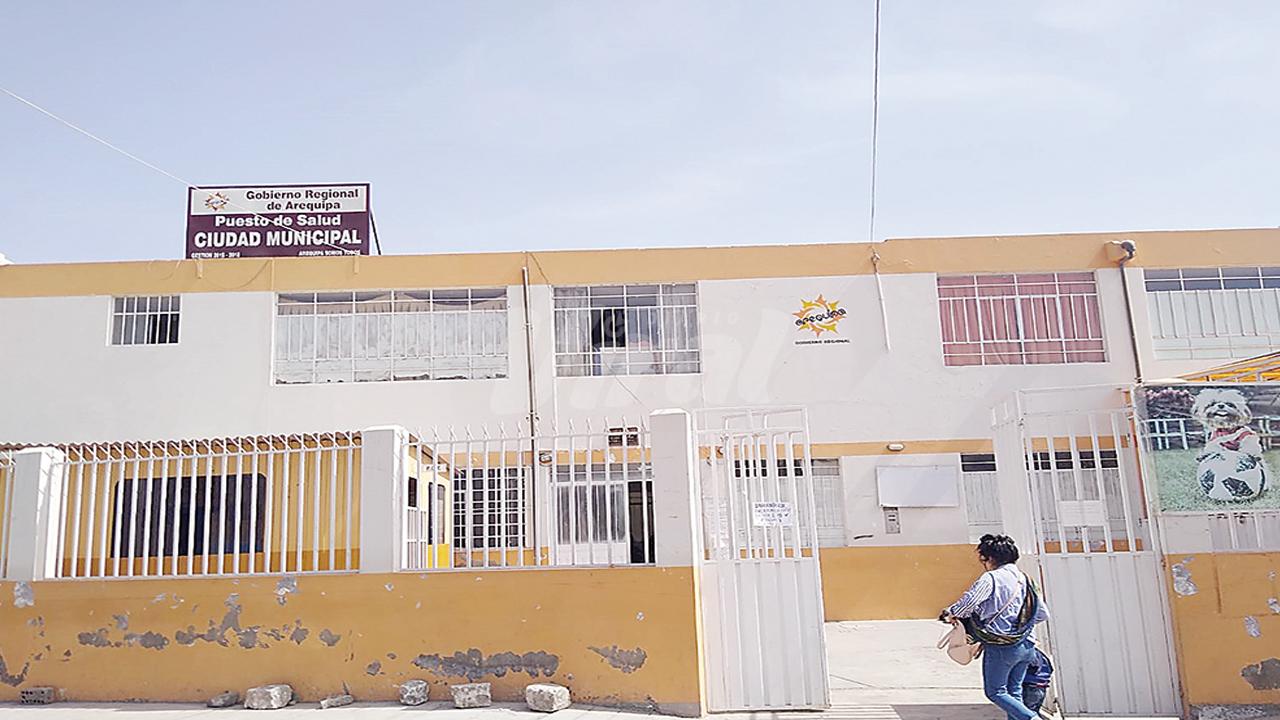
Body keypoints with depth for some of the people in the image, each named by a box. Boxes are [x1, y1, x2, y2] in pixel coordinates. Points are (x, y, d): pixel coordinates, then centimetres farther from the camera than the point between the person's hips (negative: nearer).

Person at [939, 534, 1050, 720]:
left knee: (995, 691, 4)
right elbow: (1043, 614, 15)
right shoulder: (1024, 579, 10)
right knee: (1014, 691, 16)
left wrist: (950, 614, -6)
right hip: (1025, 645, 7)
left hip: (1000, 647, -7)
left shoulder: (991, 578, -13)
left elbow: (969, 601, -24)